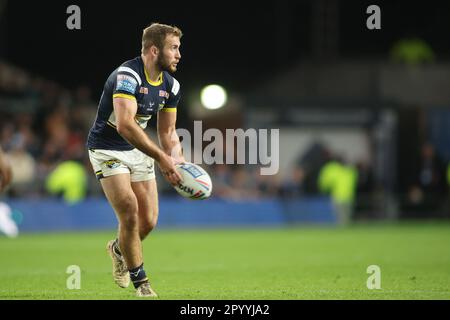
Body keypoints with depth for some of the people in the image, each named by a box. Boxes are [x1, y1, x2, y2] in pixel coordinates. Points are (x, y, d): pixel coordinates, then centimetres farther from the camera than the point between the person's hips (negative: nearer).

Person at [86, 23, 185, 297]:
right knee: (130, 213, -17)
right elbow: (125, 125, -39)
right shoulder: (127, 75, -27)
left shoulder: (171, 85, -1)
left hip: (140, 149, 7)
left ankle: (119, 249, 36)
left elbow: (167, 131, 8)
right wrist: (161, 157, -42)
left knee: (148, 221, 3)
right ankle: (140, 282, -1)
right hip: (107, 149, -7)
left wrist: (178, 161, -12)